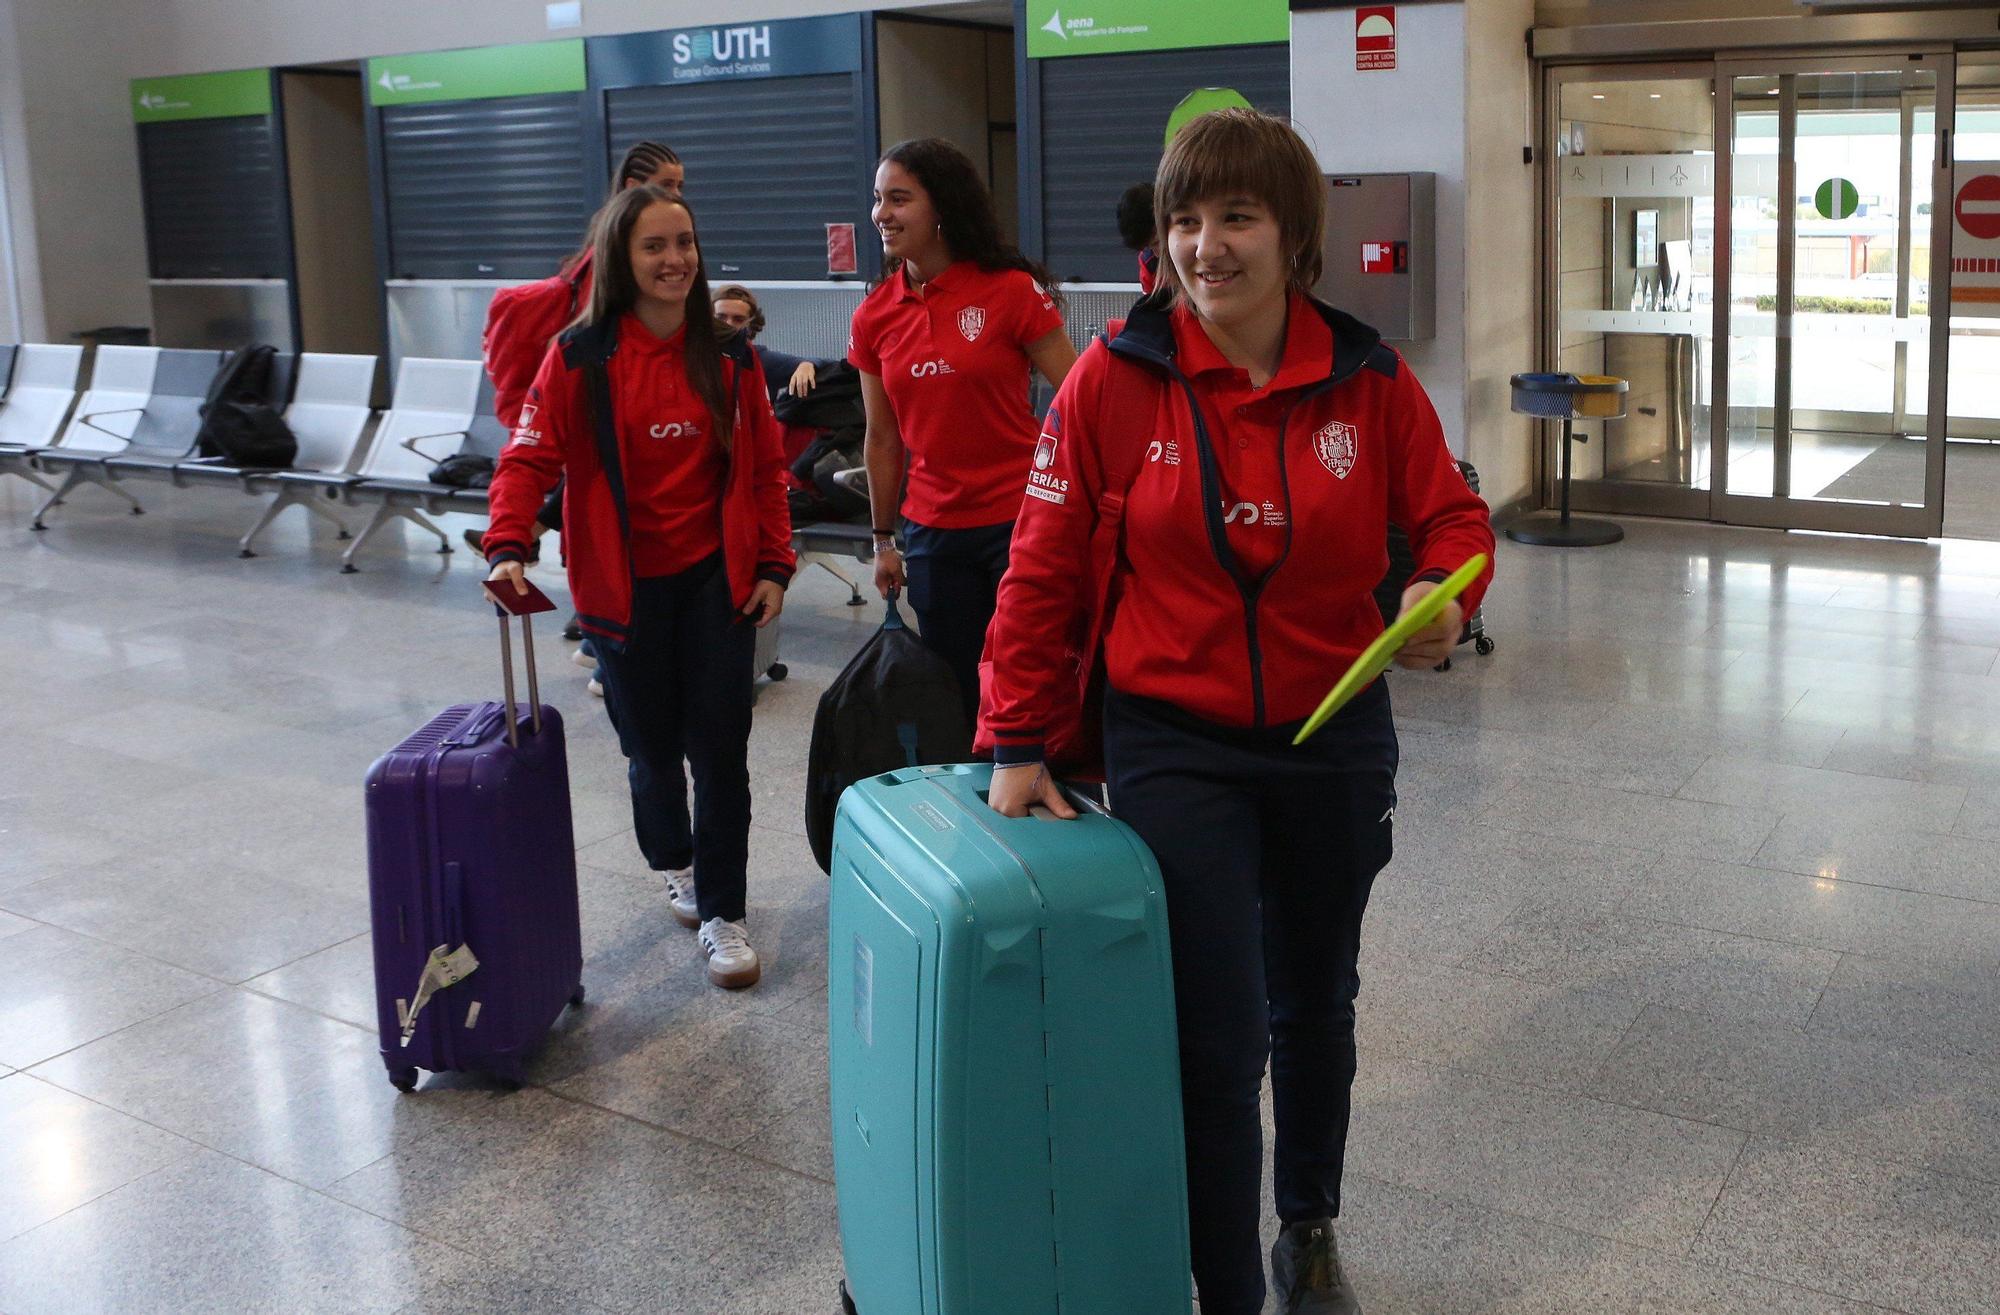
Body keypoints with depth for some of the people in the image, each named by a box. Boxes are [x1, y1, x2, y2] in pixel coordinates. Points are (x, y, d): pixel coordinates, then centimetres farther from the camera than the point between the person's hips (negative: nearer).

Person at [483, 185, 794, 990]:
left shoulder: (728, 358, 1)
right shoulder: (579, 358, -8)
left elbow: (764, 468, 6)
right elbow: (529, 458, -12)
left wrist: (773, 566, 2)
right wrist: (508, 548, -27)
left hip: (716, 579, 1)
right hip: (627, 586, -1)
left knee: (720, 746, -2)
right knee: (652, 744, 10)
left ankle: (722, 911, 10)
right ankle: (674, 862, 40)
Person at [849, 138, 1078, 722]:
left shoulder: (1012, 290, -9)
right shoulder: (875, 314, 5)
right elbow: (883, 438, 12)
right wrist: (884, 540, 14)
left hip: (1020, 522, -4)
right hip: (933, 533, 4)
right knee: (956, 691, 11)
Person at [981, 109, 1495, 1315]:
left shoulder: (1371, 380, -5)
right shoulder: (1114, 378, -11)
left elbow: (1451, 513, 4)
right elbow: (1046, 571, -7)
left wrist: (1445, 594, -19)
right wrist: (1020, 743, -7)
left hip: (1335, 740, 3)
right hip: (1173, 745, -3)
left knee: (1315, 1003, 21)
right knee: (1217, 1036, -5)